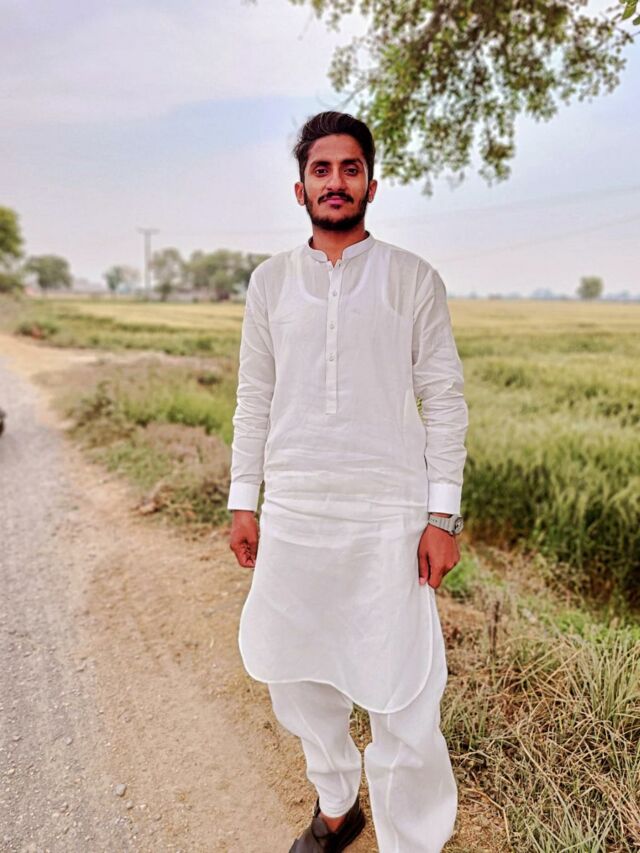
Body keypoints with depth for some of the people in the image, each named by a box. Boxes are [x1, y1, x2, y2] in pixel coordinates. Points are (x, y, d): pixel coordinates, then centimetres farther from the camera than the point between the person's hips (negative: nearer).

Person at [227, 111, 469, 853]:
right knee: (295, 678, 15)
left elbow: (444, 400, -1)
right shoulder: (271, 281, 8)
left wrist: (444, 515, -7)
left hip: (388, 517, -3)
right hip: (291, 512, 4)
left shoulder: (414, 280, 0)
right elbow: (255, 399, 10)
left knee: (400, 696, -1)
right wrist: (242, 502, 7)